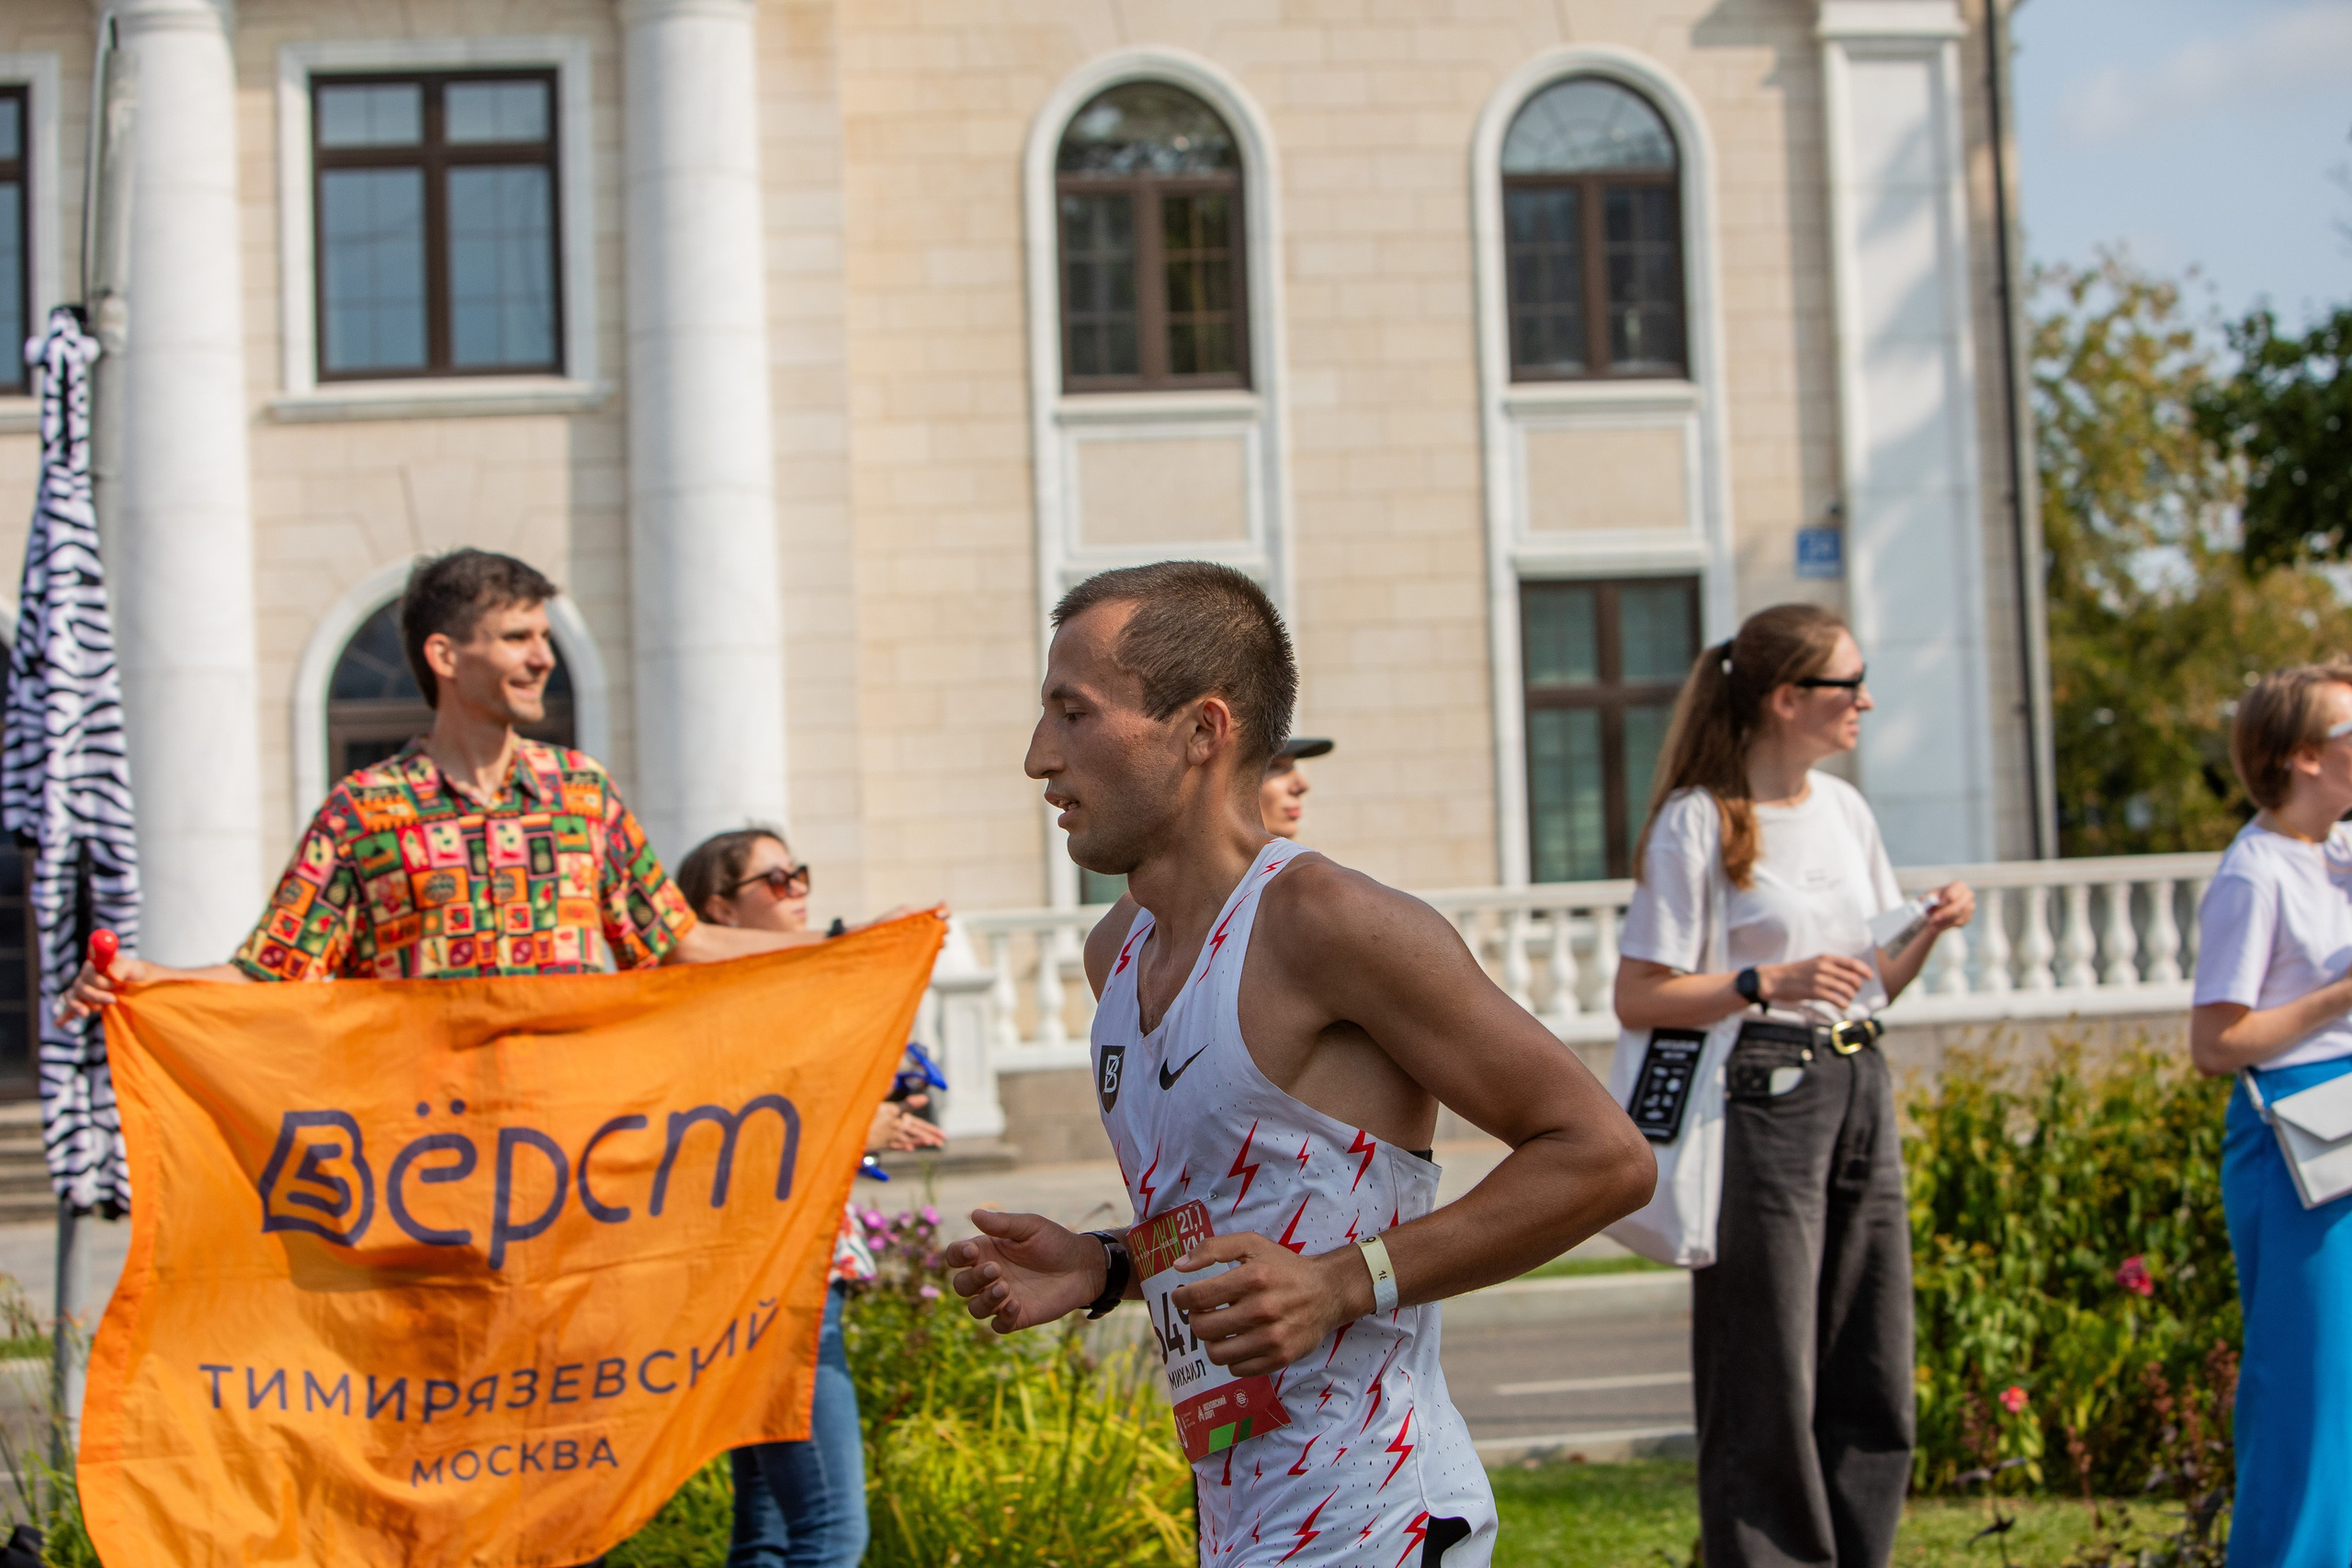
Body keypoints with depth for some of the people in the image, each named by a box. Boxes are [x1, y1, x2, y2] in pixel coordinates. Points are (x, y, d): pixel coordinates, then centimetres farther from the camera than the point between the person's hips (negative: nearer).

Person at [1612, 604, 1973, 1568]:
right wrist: (1770, 983, -20)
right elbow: (1638, 999, -11)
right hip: (1761, 1098, -7)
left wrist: (1927, 934, 1)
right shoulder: (1697, 820, -7)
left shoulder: (1843, 809, 14)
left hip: (1859, 1090, 7)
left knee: (1874, 1383, 6)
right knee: (1769, 1388, -4)